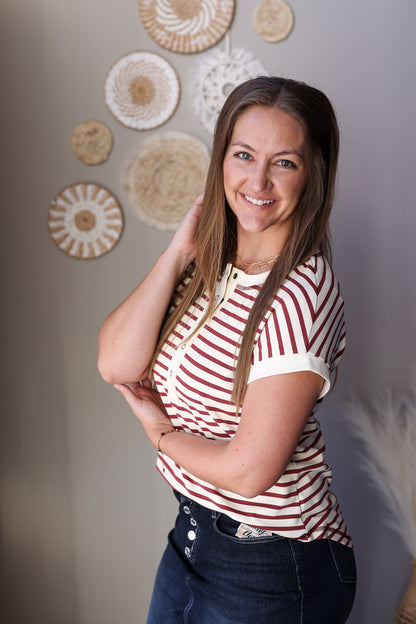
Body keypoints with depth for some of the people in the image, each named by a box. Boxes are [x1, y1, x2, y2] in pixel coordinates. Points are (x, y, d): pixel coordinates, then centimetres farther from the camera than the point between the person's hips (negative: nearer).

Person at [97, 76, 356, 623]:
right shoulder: (209, 266, -1)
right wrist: (180, 250, -14)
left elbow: (249, 471, -25)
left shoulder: (301, 295, -25)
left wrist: (161, 432, -7)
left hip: (272, 572, -7)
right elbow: (116, 364, -11)